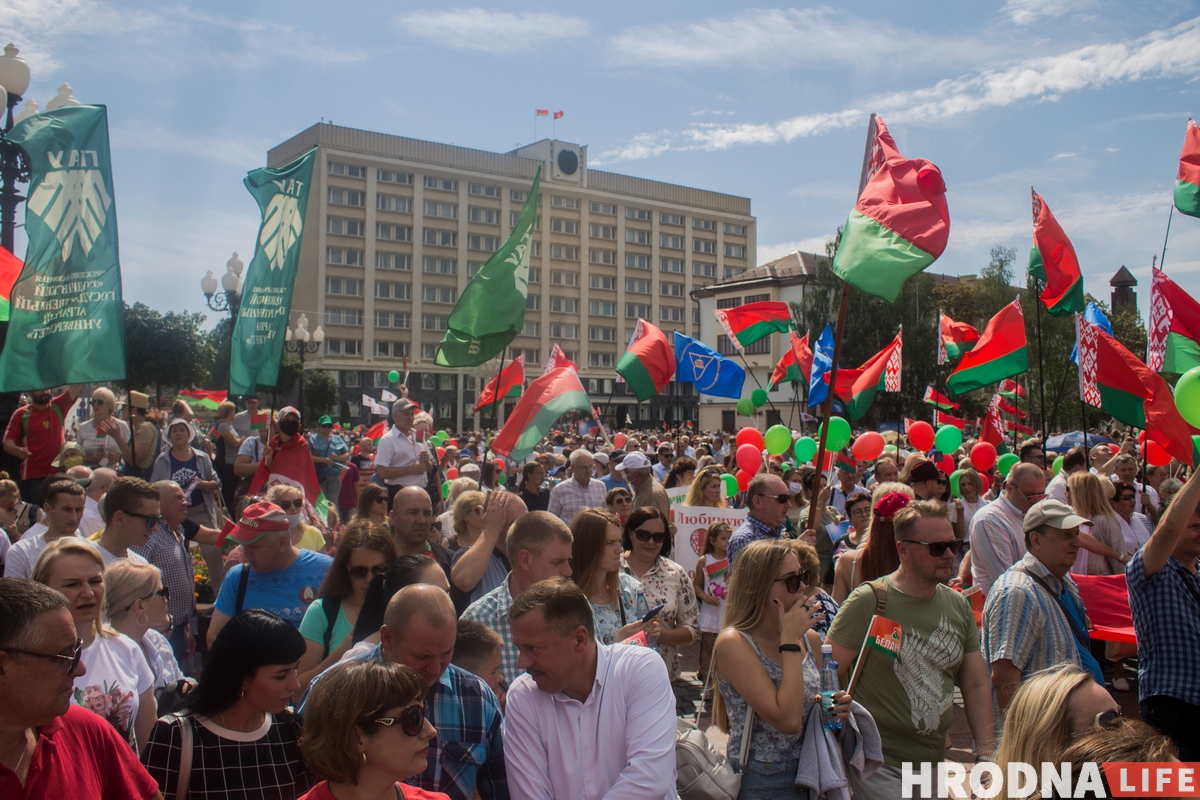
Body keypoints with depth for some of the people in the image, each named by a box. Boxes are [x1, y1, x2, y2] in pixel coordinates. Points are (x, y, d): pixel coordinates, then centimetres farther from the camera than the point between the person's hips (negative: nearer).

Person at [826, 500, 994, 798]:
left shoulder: (959, 605, 6)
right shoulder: (868, 601, -13)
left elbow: (976, 685, 8)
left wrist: (986, 753, 0)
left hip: (935, 762, 6)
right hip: (878, 765, -6)